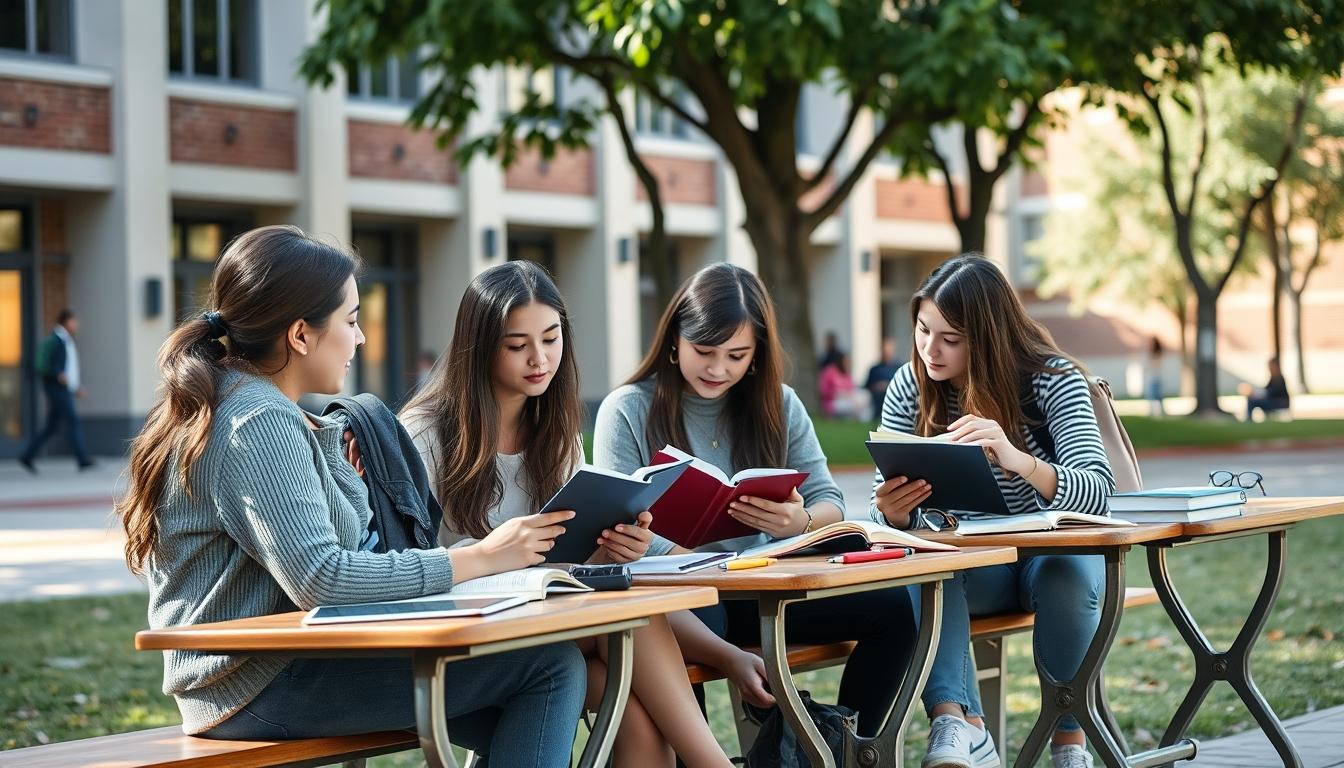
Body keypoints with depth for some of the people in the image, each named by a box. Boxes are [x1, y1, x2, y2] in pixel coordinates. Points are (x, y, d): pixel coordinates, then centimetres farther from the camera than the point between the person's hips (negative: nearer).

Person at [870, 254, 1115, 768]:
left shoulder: (1052, 379, -14)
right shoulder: (909, 387, -5)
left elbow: (1097, 494, -27)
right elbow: (891, 511, -5)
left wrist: (1016, 459, -46)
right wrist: (891, 511, -32)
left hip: (1053, 549, -2)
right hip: (968, 561, 2)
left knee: (1065, 572, -36)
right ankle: (959, 723, -48)